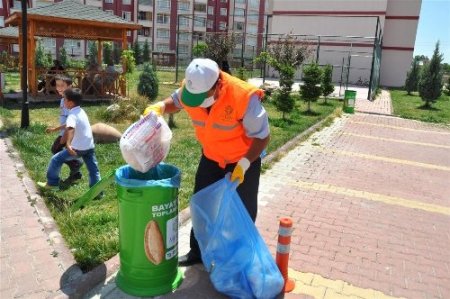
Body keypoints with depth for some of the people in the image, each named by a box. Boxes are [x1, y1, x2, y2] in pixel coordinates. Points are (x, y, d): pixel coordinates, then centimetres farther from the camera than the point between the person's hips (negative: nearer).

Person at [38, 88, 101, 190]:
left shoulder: (72, 115, -17)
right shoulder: (81, 111, 10)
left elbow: (71, 129, -38)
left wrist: (68, 144, -53)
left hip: (78, 148, -8)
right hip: (90, 146, 8)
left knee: (56, 159, 8)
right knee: (93, 169, 10)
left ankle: (52, 183, 19)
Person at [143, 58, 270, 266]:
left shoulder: (244, 97, -34)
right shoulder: (190, 88, -20)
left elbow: (261, 136, -23)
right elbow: (175, 101, 4)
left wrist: (243, 164, -32)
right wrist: (159, 107, -18)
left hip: (244, 160, -4)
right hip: (211, 157, 5)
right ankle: (197, 251, 36)